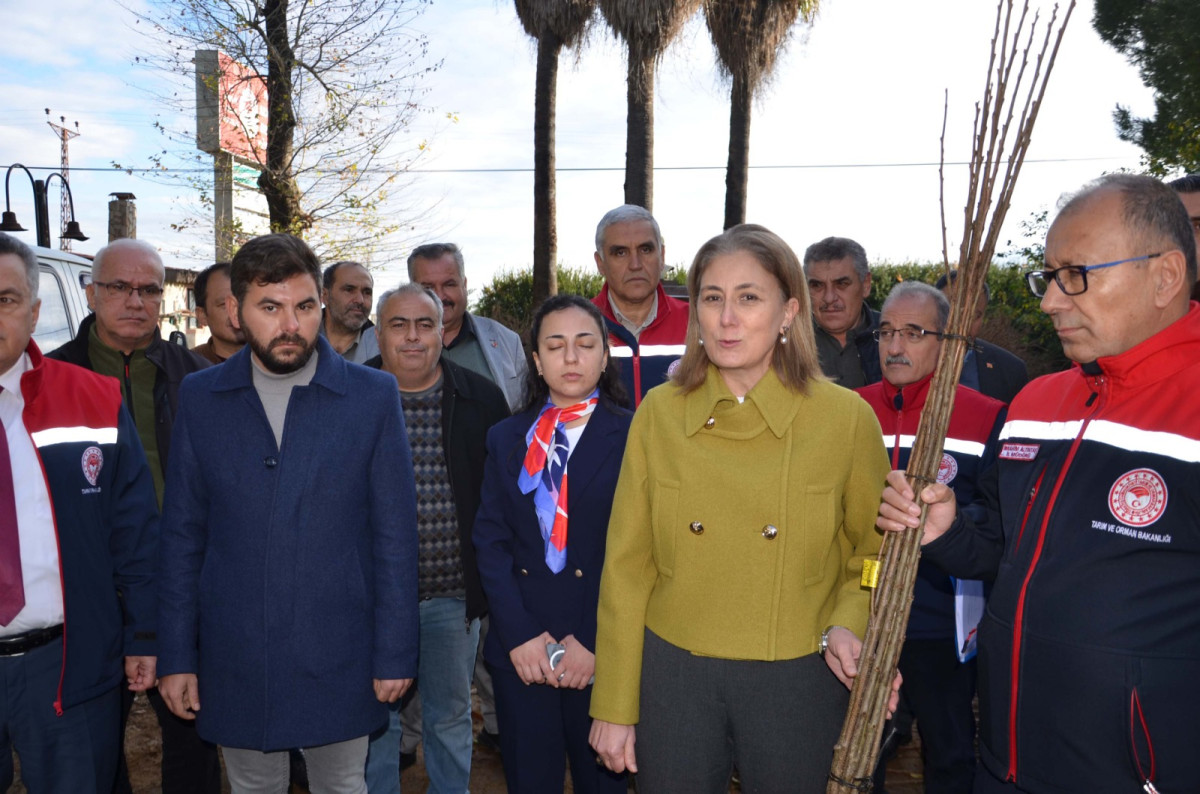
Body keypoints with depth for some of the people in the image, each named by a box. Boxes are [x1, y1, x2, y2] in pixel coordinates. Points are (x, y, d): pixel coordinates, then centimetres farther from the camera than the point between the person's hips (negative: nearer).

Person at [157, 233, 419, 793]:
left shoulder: (373, 396, -5)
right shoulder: (200, 398, 1)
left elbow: (395, 535, -4)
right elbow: (182, 535, 4)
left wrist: (395, 654, -5)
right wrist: (175, 657, 2)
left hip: (339, 662, -1)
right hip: (234, 659, 2)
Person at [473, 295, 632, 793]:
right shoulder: (506, 439, 8)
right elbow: (490, 540, 2)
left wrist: (595, 641, -13)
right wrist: (520, 634, -8)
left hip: (603, 652, -2)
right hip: (520, 650, 2)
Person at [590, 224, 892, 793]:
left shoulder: (845, 417, -7)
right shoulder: (658, 413, -4)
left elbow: (876, 554, 5)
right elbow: (626, 566, 0)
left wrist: (847, 624, -14)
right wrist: (614, 705, 1)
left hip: (798, 682, -1)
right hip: (674, 676, 1)